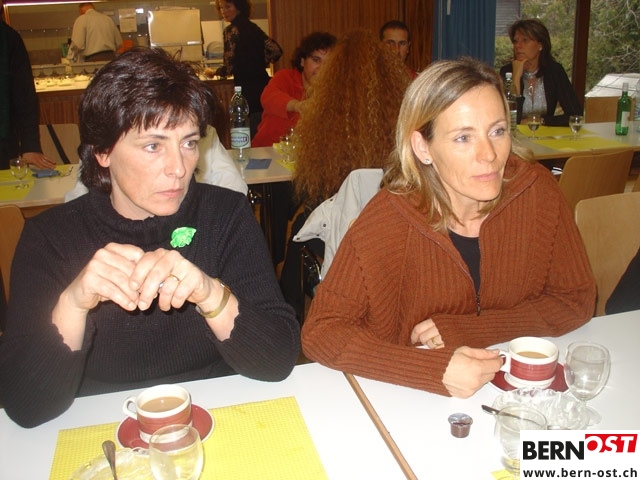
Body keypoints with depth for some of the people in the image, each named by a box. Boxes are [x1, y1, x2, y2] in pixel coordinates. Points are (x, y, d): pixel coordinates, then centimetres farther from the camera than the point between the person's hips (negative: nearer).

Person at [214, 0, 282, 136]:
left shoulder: (231, 30, -8)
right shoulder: (253, 27, 13)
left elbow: (229, 67, -11)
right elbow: (275, 51, 14)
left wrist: (214, 72, 8)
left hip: (247, 89, -8)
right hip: (263, 84, 8)